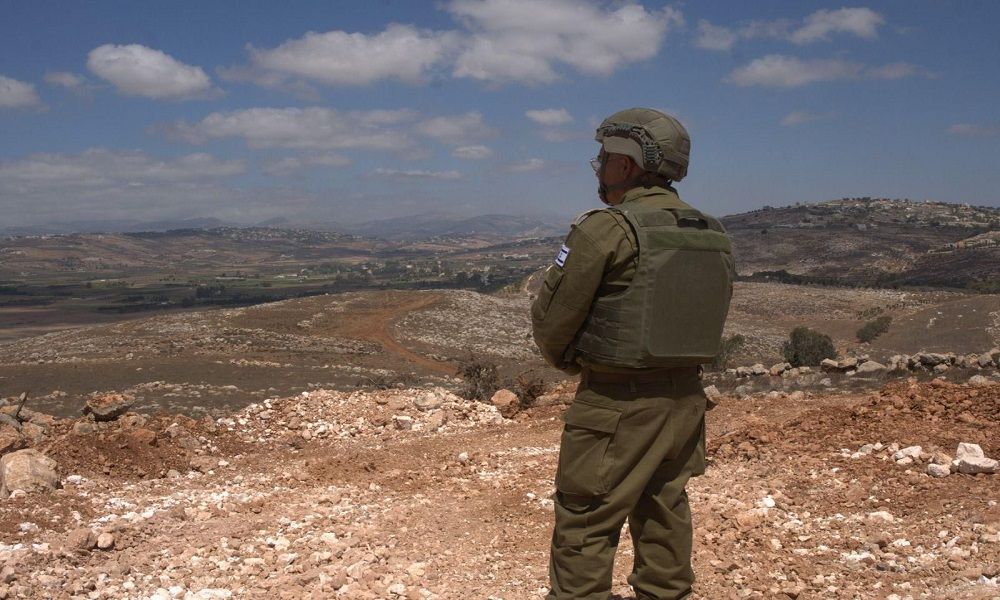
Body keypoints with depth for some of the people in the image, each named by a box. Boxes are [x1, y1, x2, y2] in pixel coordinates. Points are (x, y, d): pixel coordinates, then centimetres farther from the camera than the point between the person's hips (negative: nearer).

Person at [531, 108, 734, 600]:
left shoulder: (607, 230, -16)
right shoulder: (714, 236, 5)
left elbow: (550, 318, -11)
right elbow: (708, 319, 10)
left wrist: (566, 360, 8)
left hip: (616, 404, -7)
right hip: (686, 398, 7)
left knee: (584, 527, 4)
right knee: (664, 513, 21)